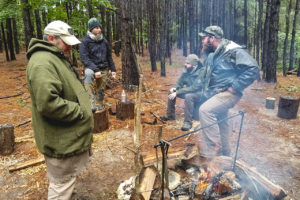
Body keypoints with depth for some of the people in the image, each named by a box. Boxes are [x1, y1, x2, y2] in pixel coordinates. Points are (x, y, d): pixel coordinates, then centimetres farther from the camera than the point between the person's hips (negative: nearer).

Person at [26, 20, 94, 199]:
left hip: (70, 136, 10)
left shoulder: (57, 58, 14)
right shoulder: (42, 62, -22)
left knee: (65, 182, 28)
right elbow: (48, 103, -33)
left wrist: (82, 109, 11)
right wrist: (81, 112, -21)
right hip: (61, 141, -10)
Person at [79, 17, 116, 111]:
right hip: (92, 68, -5)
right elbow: (84, 58, -14)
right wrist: (95, 70, -25)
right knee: (88, 74, -37)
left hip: (104, 69, 5)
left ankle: (99, 108, 27)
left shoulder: (104, 40, 7)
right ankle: (91, 103, -39)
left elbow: (109, 56, 16)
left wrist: (113, 69, 11)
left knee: (101, 91, 8)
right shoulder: (85, 41, -7)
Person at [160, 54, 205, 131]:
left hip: (199, 93, -8)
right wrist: (174, 88, -17)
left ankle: (188, 122, -27)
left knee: (188, 96, -38)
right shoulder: (186, 71, -3)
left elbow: (194, 87, -32)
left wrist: (177, 92, -34)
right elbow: (180, 82, 8)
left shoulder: (201, 72, -25)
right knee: (171, 92, 0)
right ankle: (170, 115, 12)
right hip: (189, 91, 8)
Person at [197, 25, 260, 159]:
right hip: (215, 94, 9)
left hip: (228, 93, -9)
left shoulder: (234, 51, -16)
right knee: (220, 123, 18)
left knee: (205, 110, -29)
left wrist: (235, 87, -23)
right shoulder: (212, 55, 11)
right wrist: (205, 92, 14)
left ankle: (213, 146, -19)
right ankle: (225, 154, 35)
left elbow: (253, 69, -23)